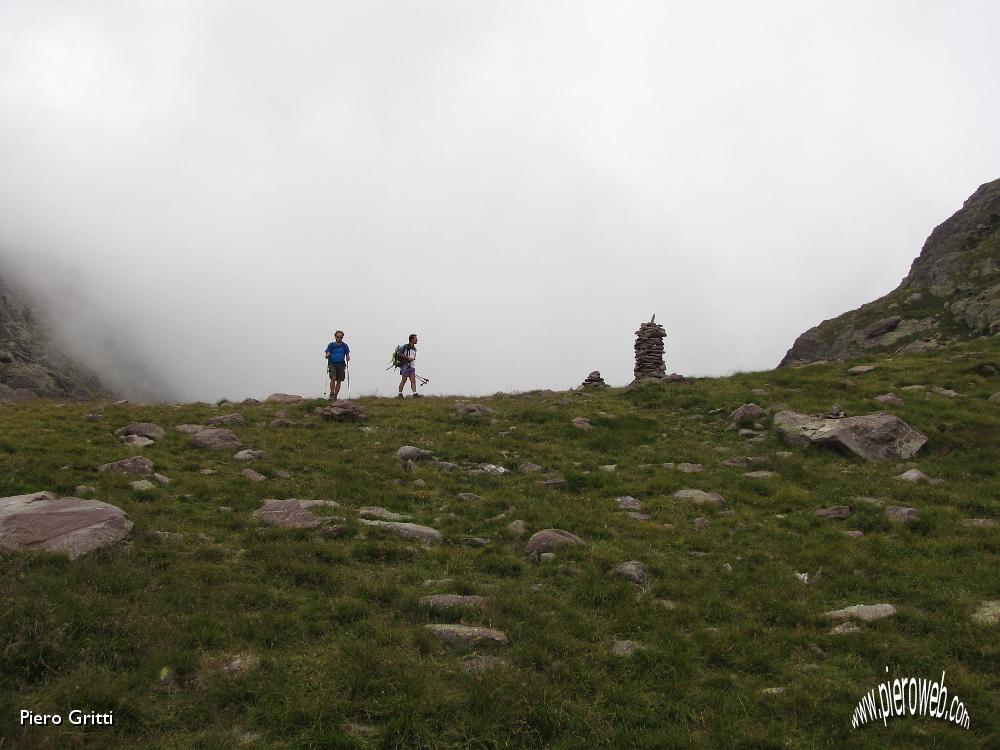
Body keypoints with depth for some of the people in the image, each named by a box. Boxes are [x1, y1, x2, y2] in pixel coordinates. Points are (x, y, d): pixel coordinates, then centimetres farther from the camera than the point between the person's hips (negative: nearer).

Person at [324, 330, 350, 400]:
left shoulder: (345, 346, 11)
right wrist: (327, 355, -16)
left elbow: (347, 355, 13)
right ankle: (331, 394, -16)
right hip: (332, 364, -2)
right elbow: (327, 355, 7)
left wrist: (348, 358, -10)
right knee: (333, 378, -20)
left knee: (339, 381, 0)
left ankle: (335, 396, 8)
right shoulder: (331, 345, 8)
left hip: (341, 365, 2)